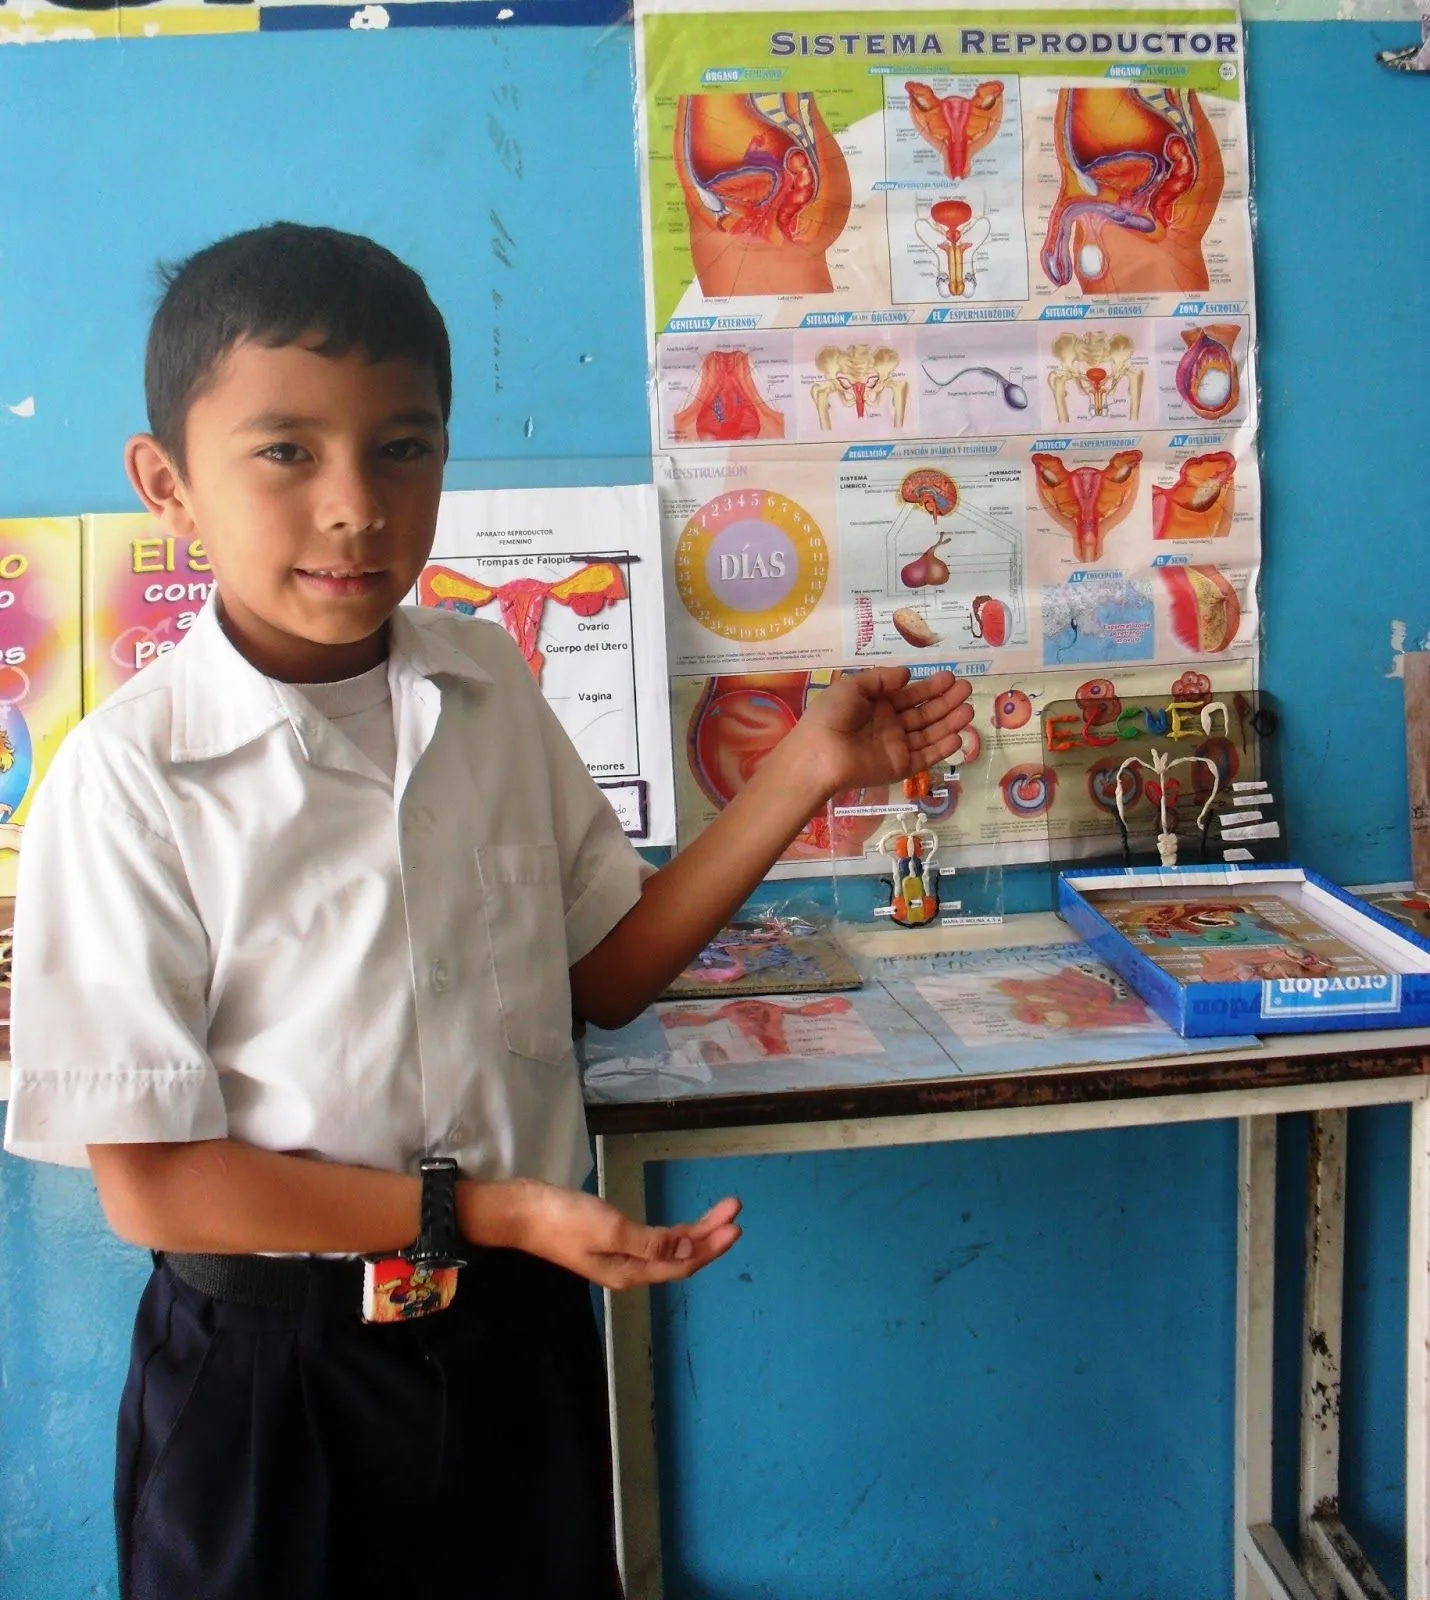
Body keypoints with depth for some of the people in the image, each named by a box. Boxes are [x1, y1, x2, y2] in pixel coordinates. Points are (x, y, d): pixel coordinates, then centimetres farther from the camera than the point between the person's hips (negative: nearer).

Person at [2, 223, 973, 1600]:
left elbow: (602, 972, 4)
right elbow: (150, 1178, -15)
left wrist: (802, 773, -2)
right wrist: (483, 1210, -20)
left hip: (519, 1329, 5)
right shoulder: (128, 780, -17)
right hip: (270, 1366, -4)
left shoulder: (489, 685, -2)